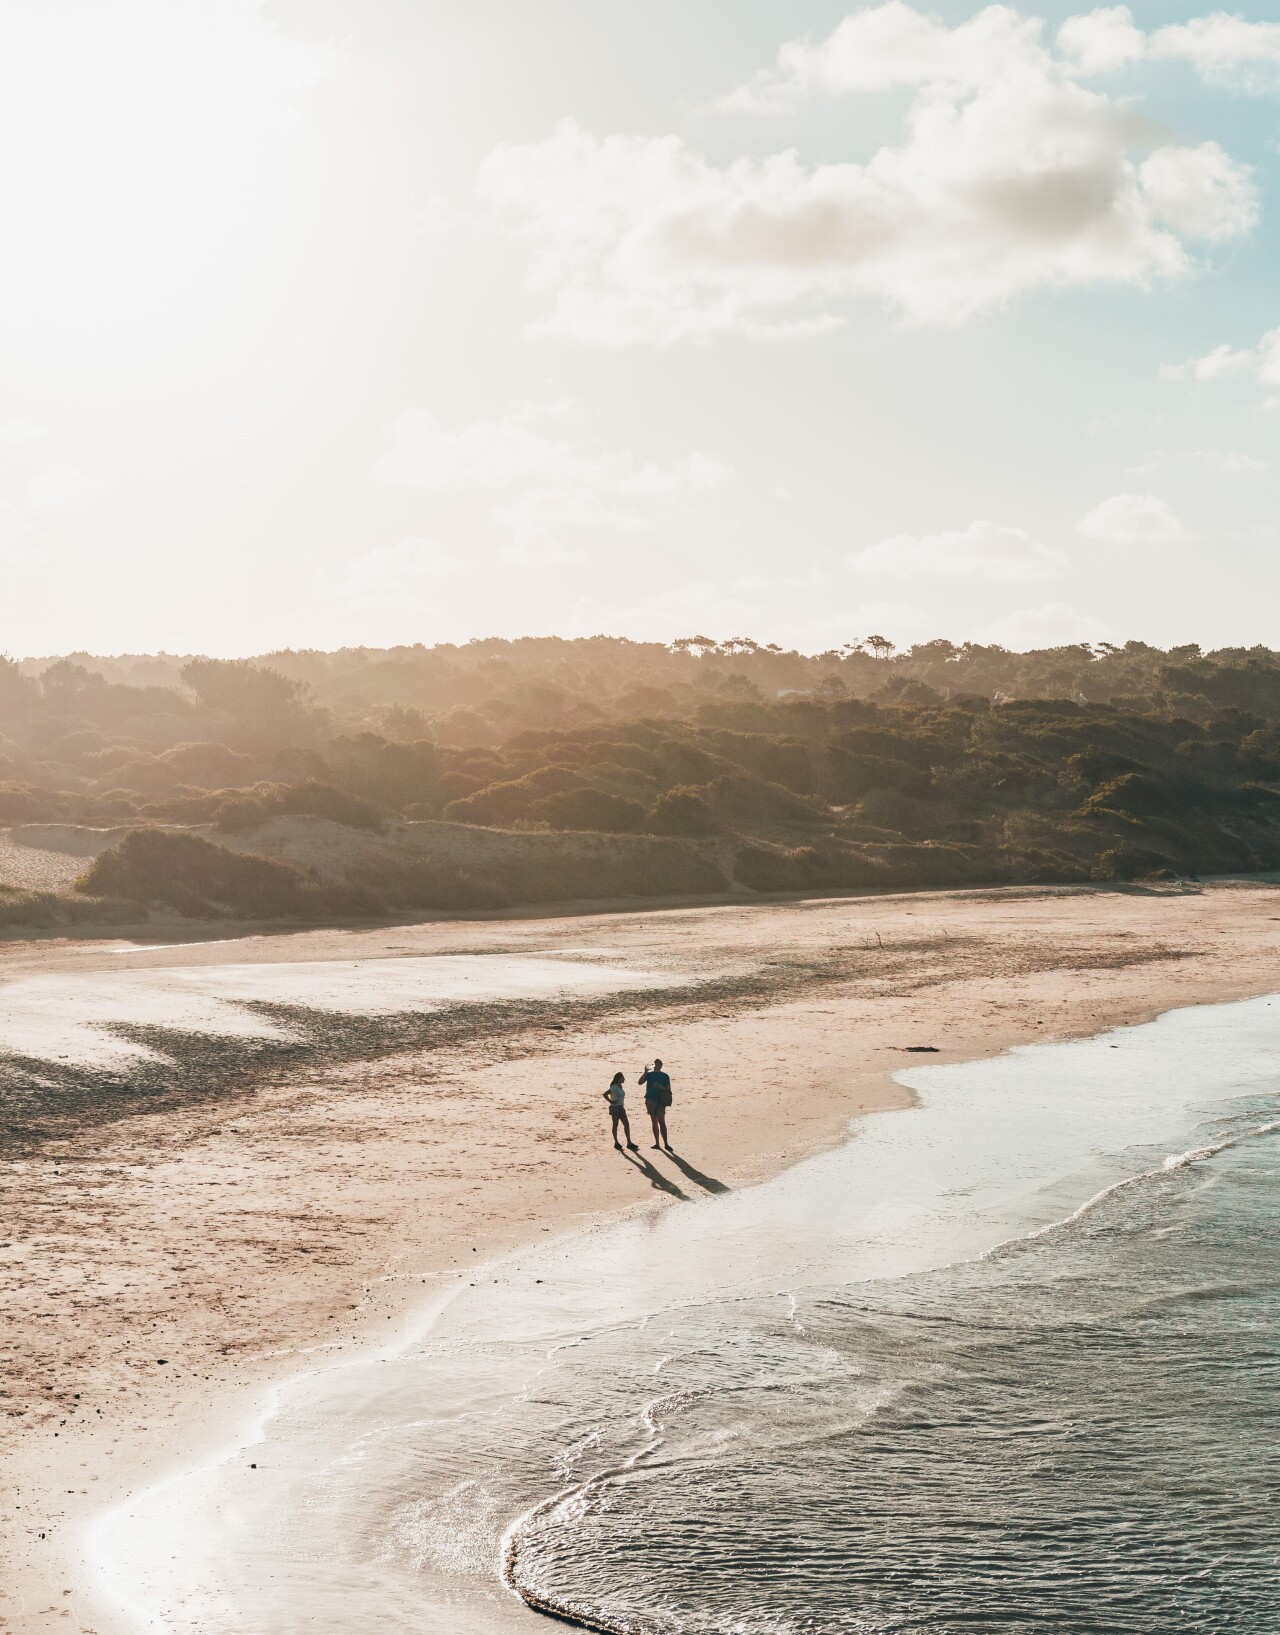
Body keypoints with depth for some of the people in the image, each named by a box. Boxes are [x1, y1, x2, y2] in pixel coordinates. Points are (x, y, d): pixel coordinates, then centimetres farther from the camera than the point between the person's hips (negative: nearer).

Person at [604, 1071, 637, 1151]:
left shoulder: (621, 1087, 10)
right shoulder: (614, 1087, -16)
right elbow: (605, 1094, -23)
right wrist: (611, 1101, -17)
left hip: (621, 1108, 8)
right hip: (615, 1108, -8)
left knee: (627, 1124, 4)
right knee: (615, 1125, 1)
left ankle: (629, 1142, 6)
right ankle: (616, 1143, 9)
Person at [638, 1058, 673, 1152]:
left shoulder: (665, 1076, 5)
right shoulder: (649, 1074, 11)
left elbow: (668, 1089, 1)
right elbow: (640, 1082, -2)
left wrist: (660, 1087, -16)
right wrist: (645, 1072, -10)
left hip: (660, 1101, -3)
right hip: (650, 1100, 3)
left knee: (661, 1122, -11)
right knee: (654, 1122, 7)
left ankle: (666, 1143, -11)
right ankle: (657, 1143, 11)